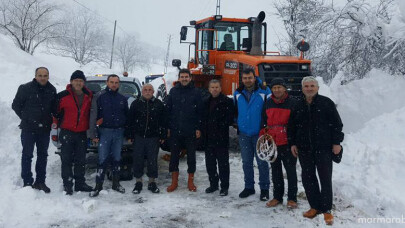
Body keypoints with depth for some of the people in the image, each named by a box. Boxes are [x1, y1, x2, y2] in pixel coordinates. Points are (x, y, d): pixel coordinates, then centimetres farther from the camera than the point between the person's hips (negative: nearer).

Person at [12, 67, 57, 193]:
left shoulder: (52, 90, 3)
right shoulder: (25, 88, -7)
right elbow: (16, 105, 1)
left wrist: (50, 119, 5)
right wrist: (25, 118, 1)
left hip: (45, 129, 4)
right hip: (28, 129, -4)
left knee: (43, 155, 10)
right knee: (27, 155, 1)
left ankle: (40, 181, 21)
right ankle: (27, 182, 9)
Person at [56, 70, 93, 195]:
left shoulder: (89, 96, 6)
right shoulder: (63, 95, -4)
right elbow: (56, 111, 4)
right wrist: (61, 123, 4)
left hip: (82, 133, 3)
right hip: (67, 133, -3)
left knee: (81, 161, 9)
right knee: (66, 160, -1)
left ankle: (80, 183, 19)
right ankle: (67, 184, 6)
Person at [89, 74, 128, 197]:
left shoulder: (122, 98, 10)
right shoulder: (100, 96, -1)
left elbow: (127, 116, 17)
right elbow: (94, 115, -4)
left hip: (119, 132, 4)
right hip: (105, 131, -3)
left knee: (117, 158, 10)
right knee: (102, 159, -4)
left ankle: (116, 183, 21)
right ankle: (98, 185, 4)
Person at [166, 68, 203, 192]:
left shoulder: (195, 92, 2)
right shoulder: (173, 91, 7)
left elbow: (200, 111, 1)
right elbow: (168, 110, 7)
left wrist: (198, 128, -6)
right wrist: (168, 127, 2)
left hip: (191, 131, -1)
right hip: (175, 130, 2)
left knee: (191, 156, 7)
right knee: (174, 155, 7)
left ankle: (191, 181, 20)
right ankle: (174, 181, 19)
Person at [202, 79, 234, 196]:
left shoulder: (227, 101, -4)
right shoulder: (207, 102, 15)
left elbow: (230, 119, -9)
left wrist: (220, 126, -10)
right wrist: (204, 130, 5)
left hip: (221, 138, -6)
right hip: (209, 138, 6)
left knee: (223, 163, 1)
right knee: (210, 163, 13)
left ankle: (224, 187, 12)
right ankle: (213, 184, 27)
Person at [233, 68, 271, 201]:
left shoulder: (264, 92, -6)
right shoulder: (238, 93, 5)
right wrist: (238, 123, 11)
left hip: (259, 134, -4)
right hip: (243, 134, 4)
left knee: (262, 162, 3)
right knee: (246, 162, 12)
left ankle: (264, 188, 16)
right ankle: (249, 187, 26)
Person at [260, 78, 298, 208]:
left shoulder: (292, 103, -4)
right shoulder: (268, 103, 9)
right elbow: (264, 121, 16)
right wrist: (264, 136, 7)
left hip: (287, 143, -4)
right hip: (272, 142, 5)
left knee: (291, 171, 4)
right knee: (275, 171, 13)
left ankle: (292, 198, 14)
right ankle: (277, 197, 24)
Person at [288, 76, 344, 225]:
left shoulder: (326, 102, -1)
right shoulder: (298, 105, 7)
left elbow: (336, 123, -1)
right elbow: (291, 126, 13)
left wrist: (336, 142, -6)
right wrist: (292, 143, 7)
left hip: (323, 147, -3)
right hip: (304, 149, 3)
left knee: (325, 179, 1)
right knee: (308, 178, 8)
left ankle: (326, 209, 14)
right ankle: (315, 206, 22)